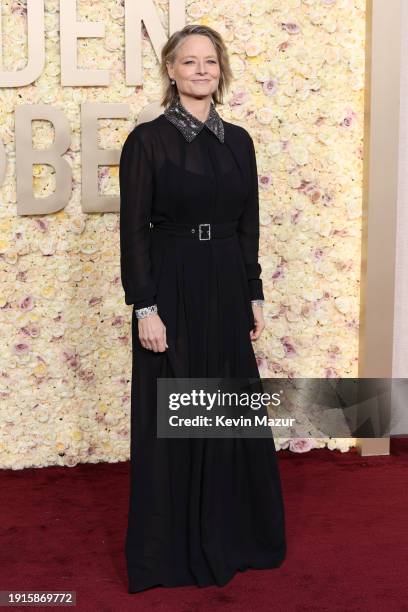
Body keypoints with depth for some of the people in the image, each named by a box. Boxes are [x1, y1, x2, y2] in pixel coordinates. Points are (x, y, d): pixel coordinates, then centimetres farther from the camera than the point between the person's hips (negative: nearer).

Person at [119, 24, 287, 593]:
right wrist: (145, 308, -15)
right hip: (172, 290, -5)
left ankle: (234, 534, 32)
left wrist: (254, 296, 9)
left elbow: (248, 227, 11)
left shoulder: (238, 140, 8)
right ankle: (171, 549, 22)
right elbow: (133, 230, -10)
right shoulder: (147, 139, -7)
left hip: (227, 289, 5)